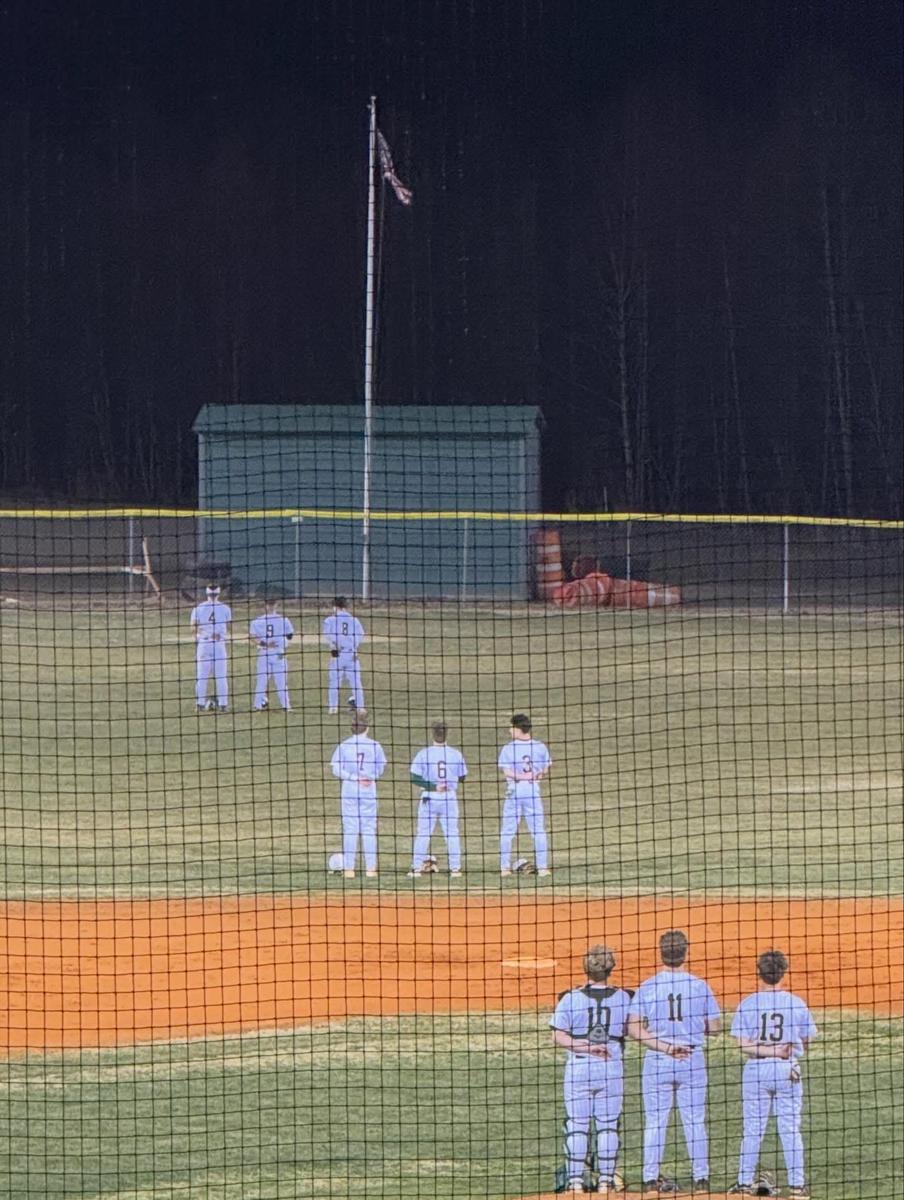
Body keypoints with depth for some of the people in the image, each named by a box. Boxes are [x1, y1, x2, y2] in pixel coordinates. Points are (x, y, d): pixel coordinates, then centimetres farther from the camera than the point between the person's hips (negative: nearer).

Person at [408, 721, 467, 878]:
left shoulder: (424, 754, -7)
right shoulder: (455, 754, -3)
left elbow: (415, 778, -12)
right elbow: (462, 778, 6)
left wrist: (433, 786, -14)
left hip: (429, 797, -1)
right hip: (450, 797, 1)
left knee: (423, 833, 6)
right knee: (452, 833, 9)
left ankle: (416, 868, 4)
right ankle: (455, 868, 8)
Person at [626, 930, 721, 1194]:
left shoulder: (647, 987, -4)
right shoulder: (700, 987, -4)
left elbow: (633, 1028, -11)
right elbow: (715, 1028, -1)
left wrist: (663, 1045, -12)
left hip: (657, 1062, 0)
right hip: (692, 1061, 0)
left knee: (655, 1121, 6)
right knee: (695, 1121, 8)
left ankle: (651, 1178, 6)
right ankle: (701, 1178, 10)